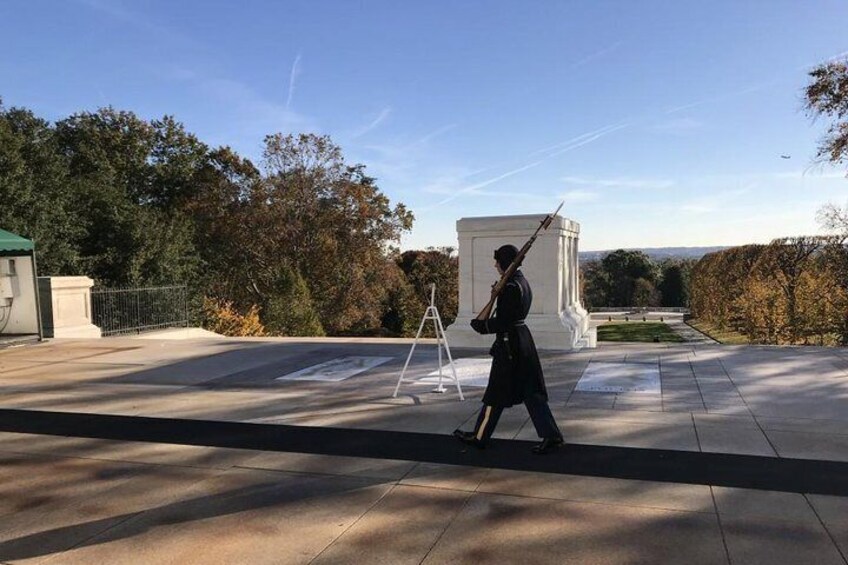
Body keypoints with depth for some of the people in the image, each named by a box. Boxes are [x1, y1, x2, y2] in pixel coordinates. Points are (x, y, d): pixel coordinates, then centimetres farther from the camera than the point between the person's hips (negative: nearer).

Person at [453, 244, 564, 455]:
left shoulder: (510, 287, -19)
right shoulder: (523, 282, 11)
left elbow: (503, 322, -20)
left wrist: (481, 325, -9)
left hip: (509, 343, -9)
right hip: (523, 338, 9)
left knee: (496, 393, 3)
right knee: (530, 390, 11)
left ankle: (479, 437, 17)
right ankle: (551, 435, 11)